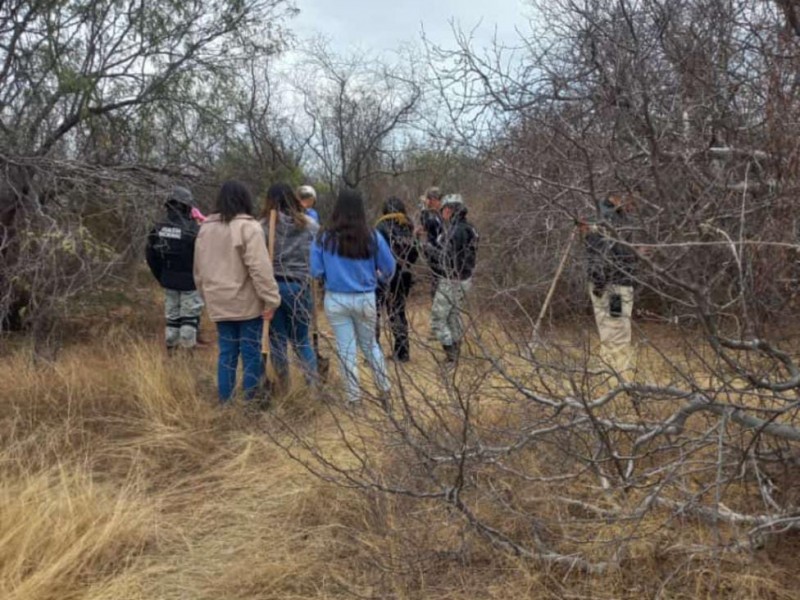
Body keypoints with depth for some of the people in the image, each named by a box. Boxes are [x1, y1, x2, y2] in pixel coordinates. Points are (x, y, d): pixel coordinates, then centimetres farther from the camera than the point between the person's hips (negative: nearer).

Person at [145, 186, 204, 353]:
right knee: (189, 319, 3)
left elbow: (150, 255, 7)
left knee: (172, 317, 15)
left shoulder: (159, 228, 1)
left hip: (168, 281, 6)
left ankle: (171, 352, 21)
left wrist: (161, 276, 17)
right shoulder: (192, 229, -18)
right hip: (189, 282, -6)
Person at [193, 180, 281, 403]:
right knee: (251, 354, 2)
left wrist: (208, 294, 26)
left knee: (226, 354, 12)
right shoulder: (248, 227, -12)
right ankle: (250, 402, 7)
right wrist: (271, 299, -16)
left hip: (219, 303, 6)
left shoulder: (205, 228, 10)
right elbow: (260, 268, -19)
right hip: (247, 302, -6)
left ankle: (226, 403, 16)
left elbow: (199, 268, 17)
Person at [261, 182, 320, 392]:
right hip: (300, 287, 1)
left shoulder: (264, 225, -3)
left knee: (277, 339, 10)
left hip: (272, 286, -1)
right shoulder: (310, 225, 2)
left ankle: (284, 390, 17)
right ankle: (314, 384, 5)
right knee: (301, 339, 14)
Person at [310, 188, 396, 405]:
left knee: (346, 350, 12)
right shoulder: (372, 237, -8)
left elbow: (316, 272, -7)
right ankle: (384, 391, 25)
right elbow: (389, 269, -1)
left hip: (336, 300, -1)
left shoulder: (324, 238, -9)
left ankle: (354, 398, 18)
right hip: (365, 299, 1)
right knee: (370, 345, 21)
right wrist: (377, 278, 21)